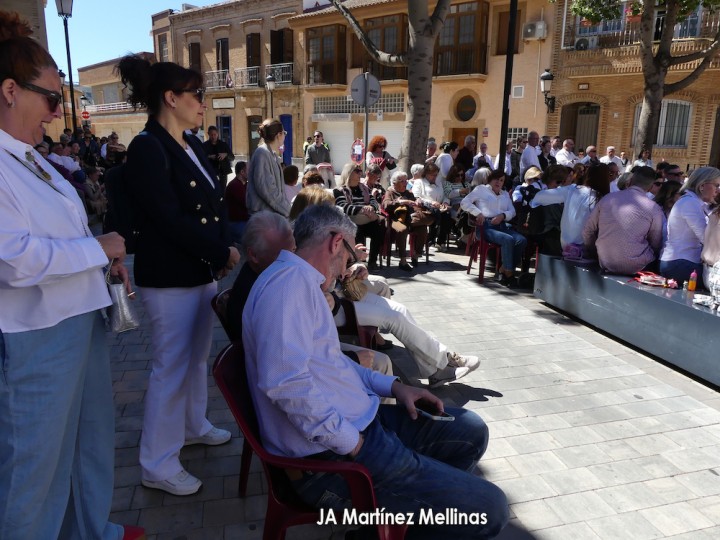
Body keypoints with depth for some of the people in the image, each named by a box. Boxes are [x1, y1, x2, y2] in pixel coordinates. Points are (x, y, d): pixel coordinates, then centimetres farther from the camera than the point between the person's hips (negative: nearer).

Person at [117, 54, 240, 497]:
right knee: (172, 366, 0)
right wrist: (224, 252, -14)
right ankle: (158, 465, 16)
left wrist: (221, 253, -4)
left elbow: (215, 204, 11)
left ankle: (194, 426, 40)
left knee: (198, 356, 19)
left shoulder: (193, 145, 11)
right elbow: (170, 219, -21)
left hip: (202, 270, 9)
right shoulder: (147, 148, -15)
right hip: (170, 278, -8)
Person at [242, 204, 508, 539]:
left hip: (357, 422, 11)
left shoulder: (301, 281, 15)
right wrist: (352, 444, -21)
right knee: (488, 508, -11)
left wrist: (392, 386, 10)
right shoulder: (290, 279, -20)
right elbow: (287, 381, -31)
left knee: (471, 431, 15)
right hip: (331, 454, -11)